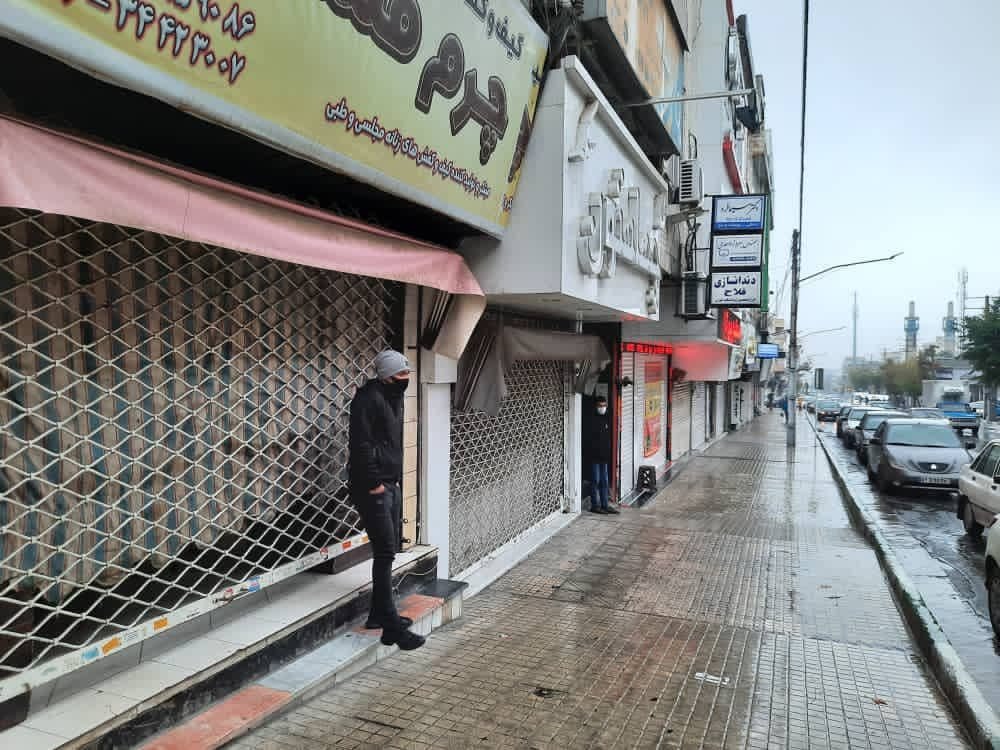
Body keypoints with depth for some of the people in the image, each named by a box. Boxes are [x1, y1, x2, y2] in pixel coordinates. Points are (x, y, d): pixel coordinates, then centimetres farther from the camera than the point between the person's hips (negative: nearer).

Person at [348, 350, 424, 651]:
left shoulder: (393, 398, 14)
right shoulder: (368, 398, -15)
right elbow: (361, 444, -21)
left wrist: (395, 478, 14)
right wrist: (374, 483, -19)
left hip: (391, 485, 10)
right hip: (372, 487, -10)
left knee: (389, 550, 14)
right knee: (385, 552, -8)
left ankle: (379, 614, 26)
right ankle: (391, 627, -3)